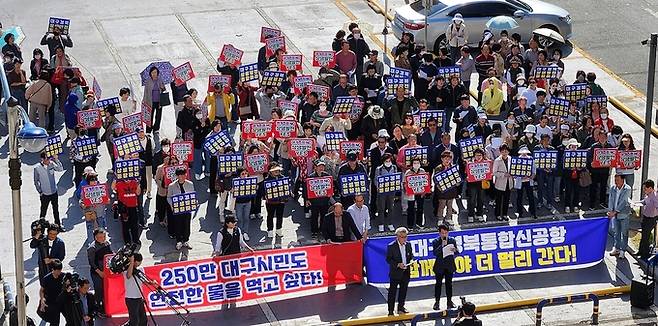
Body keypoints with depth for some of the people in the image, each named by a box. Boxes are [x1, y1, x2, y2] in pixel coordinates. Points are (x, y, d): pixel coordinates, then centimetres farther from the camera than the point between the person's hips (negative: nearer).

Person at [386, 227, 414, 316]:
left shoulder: (408, 244, 5)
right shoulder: (391, 246, -12)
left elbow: (411, 254, 16)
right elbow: (388, 259, -11)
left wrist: (411, 260, -7)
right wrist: (398, 264, -24)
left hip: (406, 272, 6)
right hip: (395, 273, -6)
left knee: (403, 291, 16)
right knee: (392, 292, -1)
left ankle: (401, 308, 31)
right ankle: (390, 311, 4)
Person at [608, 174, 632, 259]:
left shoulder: (627, 189, -16)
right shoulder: (613, 188, -1)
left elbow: (622, 202, -20)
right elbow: (610, 200, -1)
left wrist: (614, 212, -23)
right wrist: (610, 211, -14)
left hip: (624, 214, -5)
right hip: (614, 214, 5)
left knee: (624, 232, 1)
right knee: (615, 231, 13)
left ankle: (622, 251, 8)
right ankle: (616, 248, 25)